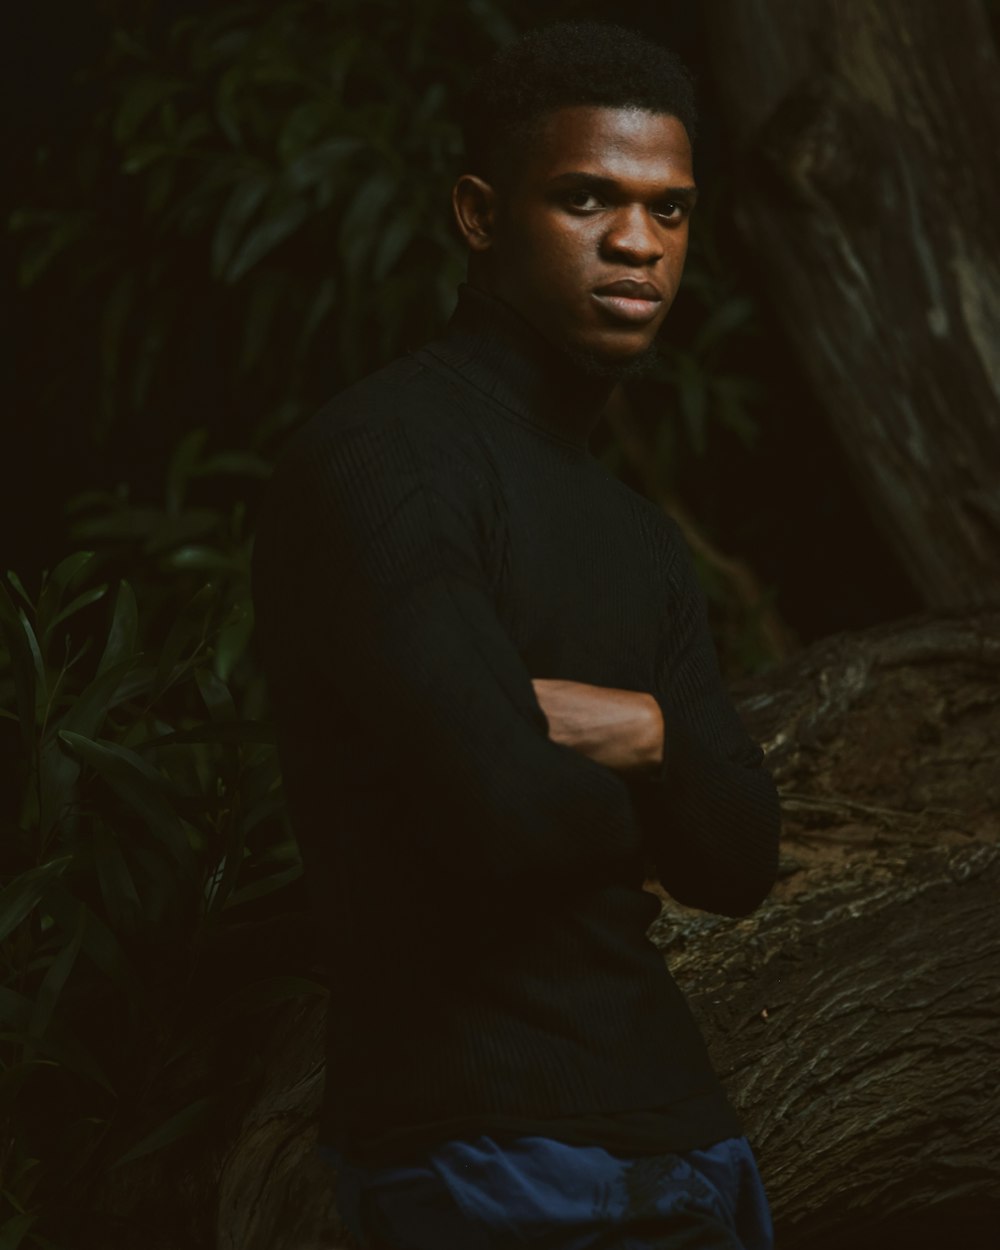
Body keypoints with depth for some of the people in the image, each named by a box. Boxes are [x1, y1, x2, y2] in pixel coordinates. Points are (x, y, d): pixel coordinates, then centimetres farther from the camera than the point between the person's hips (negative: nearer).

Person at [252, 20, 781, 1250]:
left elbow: (738, 860, 11)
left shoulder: (638, 537, 17)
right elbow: (512, 815, -22)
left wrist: (647, 733, -9)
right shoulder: (375, 459, -11)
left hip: (675, 1130, 8)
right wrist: (638, 794, 0)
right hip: (487, 1146, -8)